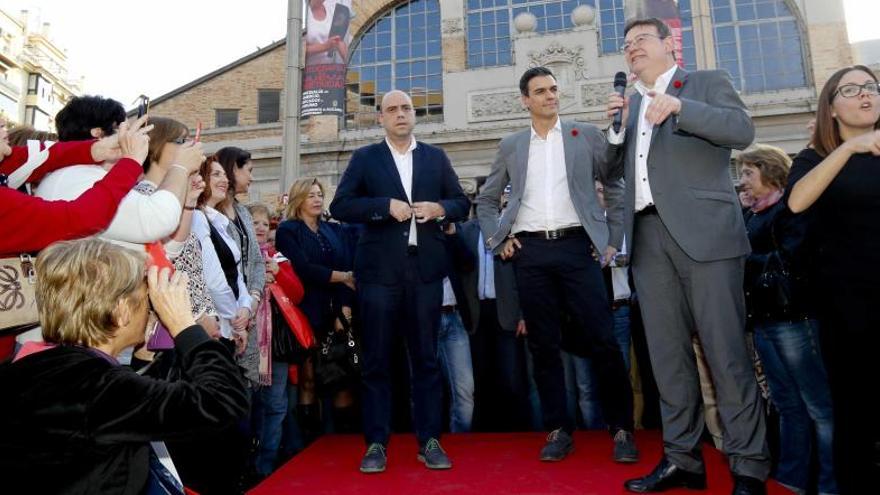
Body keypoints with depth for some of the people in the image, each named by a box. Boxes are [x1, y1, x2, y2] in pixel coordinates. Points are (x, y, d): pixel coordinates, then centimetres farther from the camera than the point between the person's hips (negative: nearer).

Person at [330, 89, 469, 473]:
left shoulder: (436, 157, 13)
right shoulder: (365, 158, 8)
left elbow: (462, 203, 13)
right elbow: (340, 206, -1)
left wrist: (440, 208, -9)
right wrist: (386, 206, -13)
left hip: (425, 269, 2)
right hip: (379, 270, -1)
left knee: (426, 357, 7)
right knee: (376, 359, 4)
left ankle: (429, 441, 16)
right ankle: (376, 443, 15)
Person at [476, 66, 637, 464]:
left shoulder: (587, 136, 9)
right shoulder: (510, 146, 13)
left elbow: (617, 187, 10)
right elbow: (485, 201, 19)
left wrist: (613, 240, 4)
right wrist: (498, 239, 7)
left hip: (577, 246, -1)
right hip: (530, 252, 2)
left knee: (602, 340, -3)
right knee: (544, 345, 5)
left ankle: (621, 428, 12)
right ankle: (559, 430, 16)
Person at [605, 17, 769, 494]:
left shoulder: (707, 82, 10)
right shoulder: (629, 104, 23)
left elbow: (743, 131, -5)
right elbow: (616, 170, 19)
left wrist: (681, 106, -16)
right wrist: (616, 126, 3)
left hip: (703, 231, -5)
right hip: (649, 237, 5)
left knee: (725, 350, -5)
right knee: (667, 352, 5)